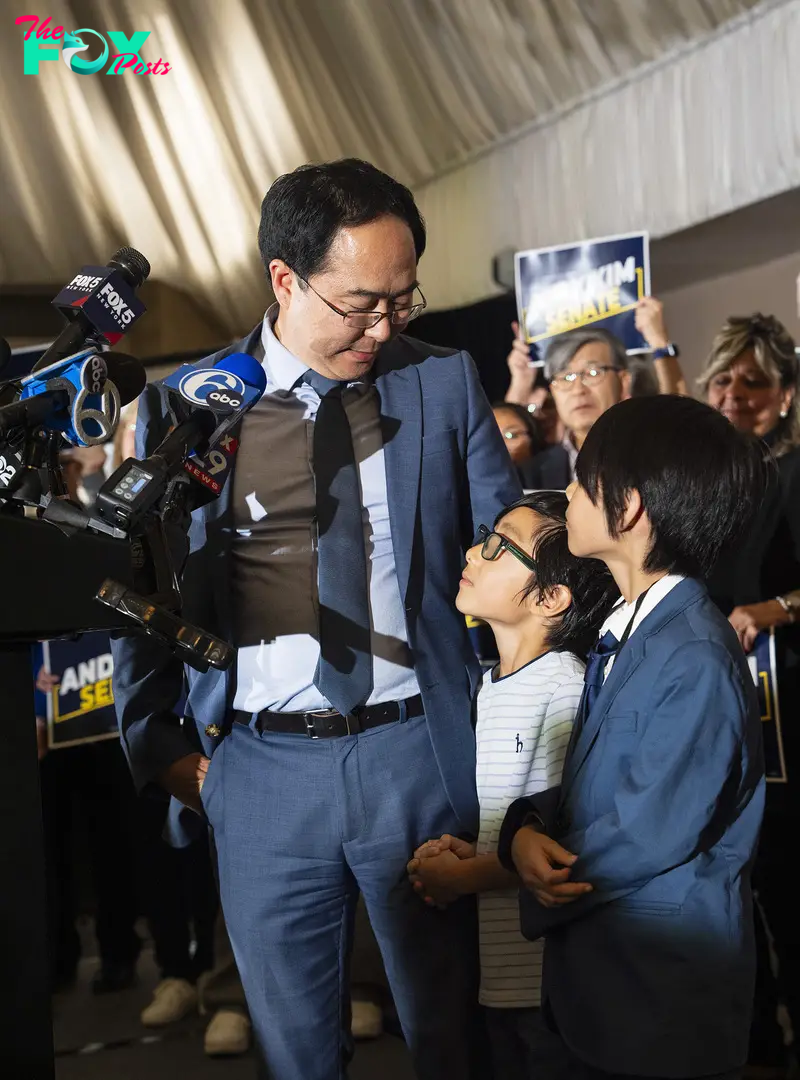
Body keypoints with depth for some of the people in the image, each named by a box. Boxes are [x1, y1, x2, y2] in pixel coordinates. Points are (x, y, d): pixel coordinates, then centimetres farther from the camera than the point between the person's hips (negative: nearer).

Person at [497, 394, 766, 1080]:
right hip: (597, 974, 8)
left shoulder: (696, 661, -22)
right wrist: (525, 830, -12)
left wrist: (478, 874, -14)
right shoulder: (623, 632, 9)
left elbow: (647, 836, -23)